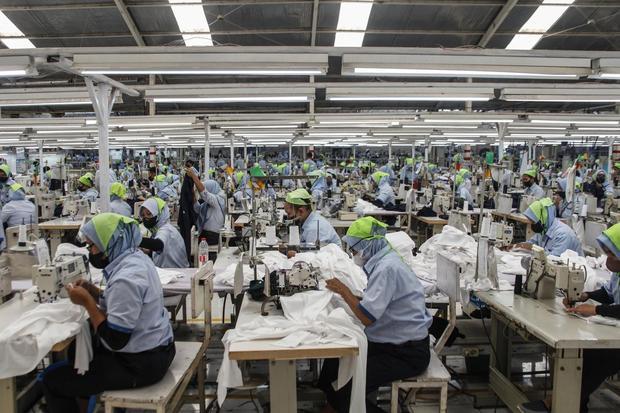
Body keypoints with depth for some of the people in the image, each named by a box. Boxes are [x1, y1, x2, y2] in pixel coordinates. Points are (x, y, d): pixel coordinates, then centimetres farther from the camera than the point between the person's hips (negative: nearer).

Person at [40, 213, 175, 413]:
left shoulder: (126, 278, -28)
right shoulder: (136, 257, 2)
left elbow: (115, 341, -24)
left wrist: (87, 302, -17)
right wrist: (95, 293, 0)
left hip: (140, 363, -10)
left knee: (51, 379, 0)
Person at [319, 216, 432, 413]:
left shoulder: (387, 268, -24)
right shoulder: (383, 262, 7)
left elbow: (367, 317, -25)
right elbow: (373, 303, 13)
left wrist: (344, 291, -13)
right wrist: (344, 292, 4)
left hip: (406, 353, -10)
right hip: (390, 343, 10)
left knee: (347, 392, -20)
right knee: (332, 363, 8)